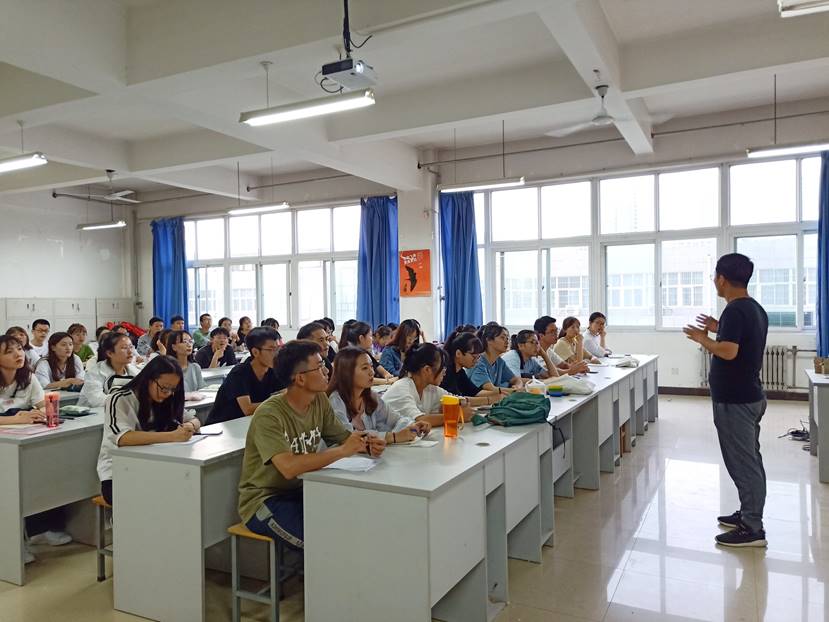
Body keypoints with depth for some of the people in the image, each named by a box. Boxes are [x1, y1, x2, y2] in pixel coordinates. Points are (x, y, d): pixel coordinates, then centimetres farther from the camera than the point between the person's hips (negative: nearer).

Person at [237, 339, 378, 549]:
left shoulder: (320, 401, 0)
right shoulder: (269, 415, -24)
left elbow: (343, 437, 5)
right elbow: (289, 467, -35)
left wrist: (367, 445, -18)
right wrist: (342, 451, -29)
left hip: (300, 491, 7)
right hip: (264, 500, -7)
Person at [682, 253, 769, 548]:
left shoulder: (734, 310, -20)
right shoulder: (755, 308, 11)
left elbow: (728, 352, -30)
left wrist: (702, 338, -15)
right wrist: (719, 329, 17)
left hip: (734, 399, -10)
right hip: (749, 395, 10)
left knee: (742, 462, -3)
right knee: (749, 459, 17)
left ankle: (752, 529, 4)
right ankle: (748, 514, 29)